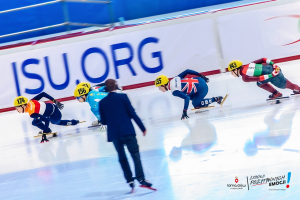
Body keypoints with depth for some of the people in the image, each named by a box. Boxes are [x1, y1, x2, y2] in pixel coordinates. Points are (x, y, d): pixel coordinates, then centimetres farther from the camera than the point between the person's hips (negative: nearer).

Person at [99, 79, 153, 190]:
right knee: (135, 154, -4)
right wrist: (142, 128, 0)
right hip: (128, 131, -3)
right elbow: (132, 114, -5)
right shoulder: (123, 97, -3)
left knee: (122, 158, 13)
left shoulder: (102, 103, 5)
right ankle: (141, 179, -15)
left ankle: (130, 180, 13)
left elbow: (103, 121, 10)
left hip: (114, 134, 3)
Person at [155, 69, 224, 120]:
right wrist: (201, 76, 14)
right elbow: (187, 71, 8)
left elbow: (186, 98, -28)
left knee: (195, 104, 9)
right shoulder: (174, 79, 5)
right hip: (199, 80, 9)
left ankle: (215, 99, 9)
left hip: (202, 88, -9)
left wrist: (184, 112, -27)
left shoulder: (174, 91, -19)